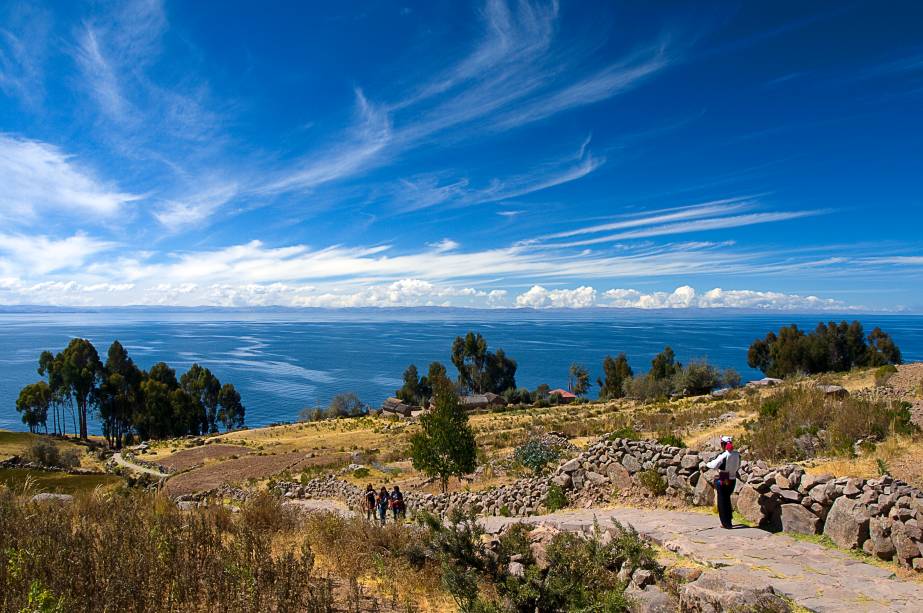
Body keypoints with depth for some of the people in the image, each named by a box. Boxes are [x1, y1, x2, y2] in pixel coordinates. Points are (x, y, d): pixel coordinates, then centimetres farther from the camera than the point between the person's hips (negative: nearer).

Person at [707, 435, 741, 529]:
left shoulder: (723, 456, -21)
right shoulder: (737, 455, -2)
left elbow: (714, 465, -21)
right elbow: (738, 467, 9)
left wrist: (707, 464, -1)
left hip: (723, 481, -6)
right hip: (733, 480, 6)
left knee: (722, 502, 7)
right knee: (727, 500, 24)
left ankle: (727, 524, 11)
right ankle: (729, 520, 34)